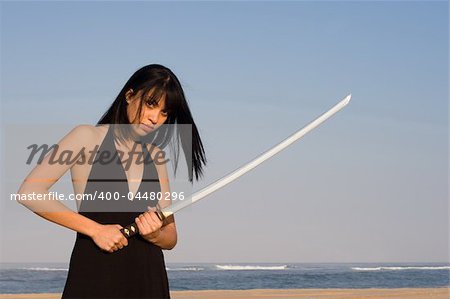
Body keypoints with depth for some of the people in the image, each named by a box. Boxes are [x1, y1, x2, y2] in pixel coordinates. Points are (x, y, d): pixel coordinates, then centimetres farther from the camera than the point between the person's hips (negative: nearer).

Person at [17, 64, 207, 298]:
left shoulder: (154, 155, 13)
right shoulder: (87, 137, 0)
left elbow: (170, 237, 16)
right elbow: (30, 192, -10)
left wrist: (154, 235, -8)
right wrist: (95, 229, -13)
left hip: (149, 279, 4)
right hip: (94, 275, -4)